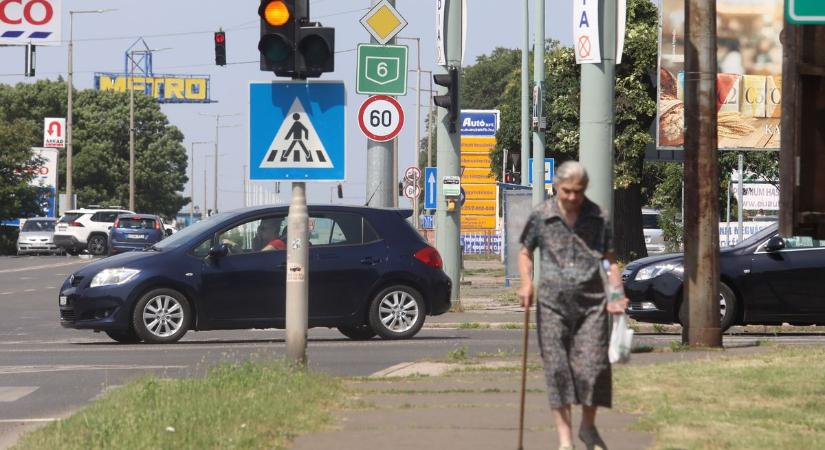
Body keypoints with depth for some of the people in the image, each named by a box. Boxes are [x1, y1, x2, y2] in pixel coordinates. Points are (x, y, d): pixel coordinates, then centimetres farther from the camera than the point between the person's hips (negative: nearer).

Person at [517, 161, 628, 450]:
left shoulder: (597, 218, 4)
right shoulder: (541, 216, 2)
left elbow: (609, 258, 10)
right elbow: (525, 253, 13)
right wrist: (526, 283, -5)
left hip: (591, 301, 0)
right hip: (553, 302, 0)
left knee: (593, 366, -3)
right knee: (557, 369, -3)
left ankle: (588, 427, 19)